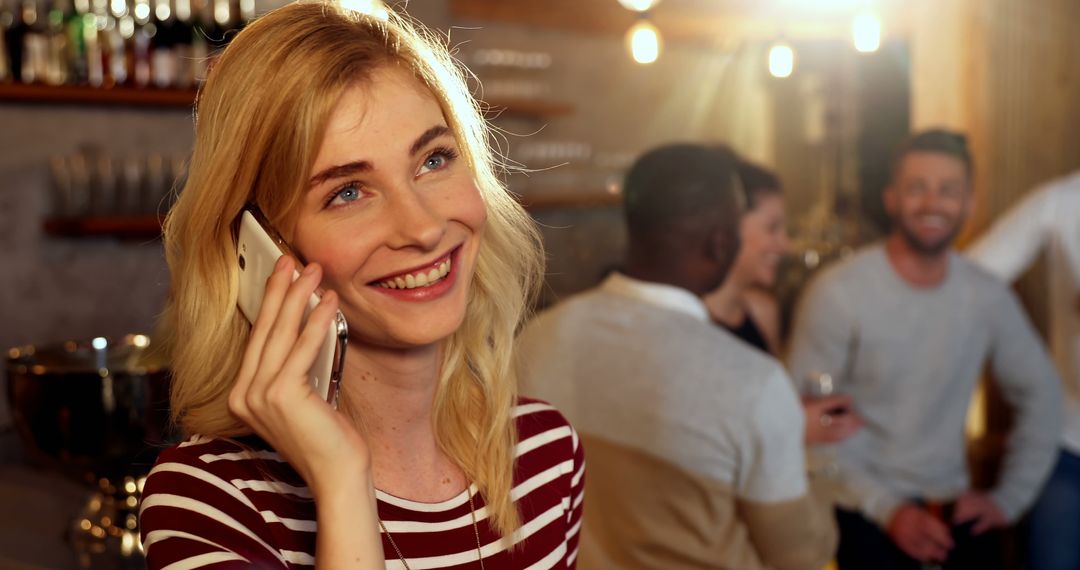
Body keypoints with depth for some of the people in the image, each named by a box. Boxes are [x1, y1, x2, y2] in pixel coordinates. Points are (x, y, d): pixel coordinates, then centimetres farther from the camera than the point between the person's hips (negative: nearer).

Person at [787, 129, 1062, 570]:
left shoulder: (988, 296, -2)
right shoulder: (837, 293, -15)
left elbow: (1039, 392, 9)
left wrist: (1010, 498, 4)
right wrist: (888, 509, -16)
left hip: (955, 505, 4)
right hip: (867, 513, -4)